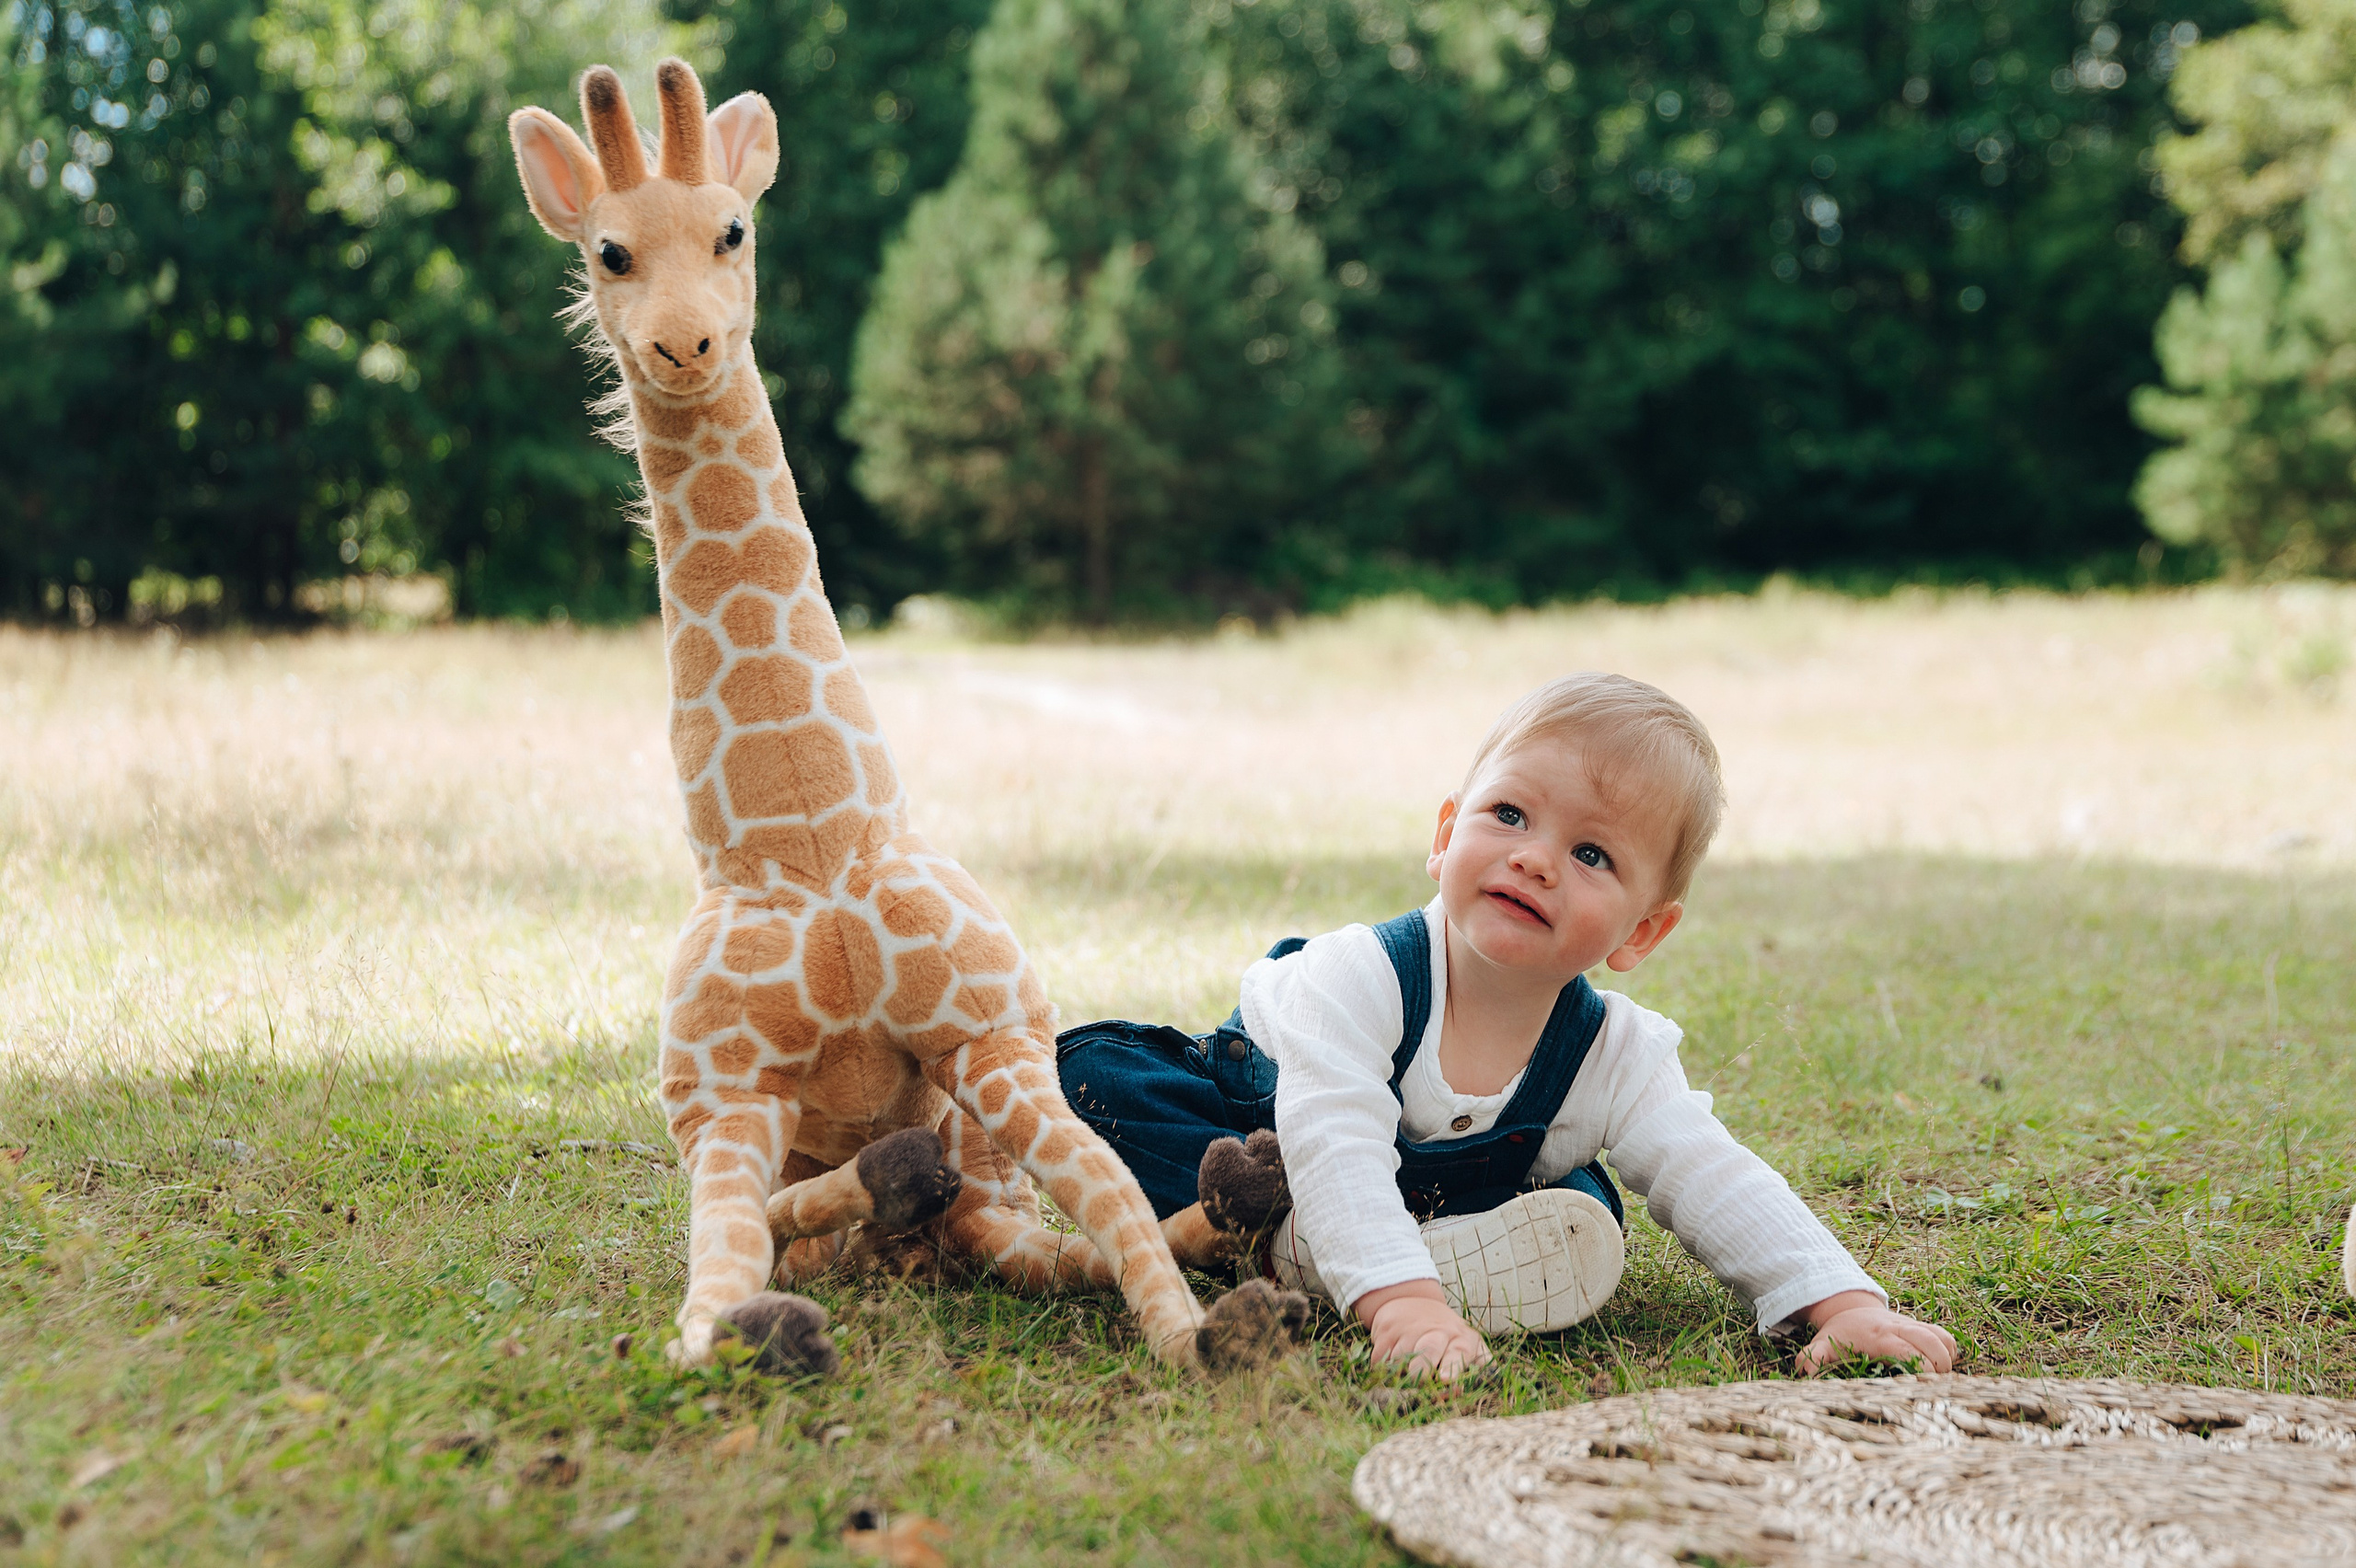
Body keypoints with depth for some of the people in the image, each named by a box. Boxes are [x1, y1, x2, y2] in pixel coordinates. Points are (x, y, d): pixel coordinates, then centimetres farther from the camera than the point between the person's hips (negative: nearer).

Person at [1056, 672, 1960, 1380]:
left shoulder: (1617, 1057, -23)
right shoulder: (1360, 978, -36)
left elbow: (1721, 1188, -23)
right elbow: (1334, 1144, -47)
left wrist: (1843, 1303, -38)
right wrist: (1402, 1297, -62)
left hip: (1436, 1195, 4)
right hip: (1255, 1118, -4)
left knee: (1582, 1223, -21)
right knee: (1096, 1069, -24)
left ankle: (1292, 1251, -31)